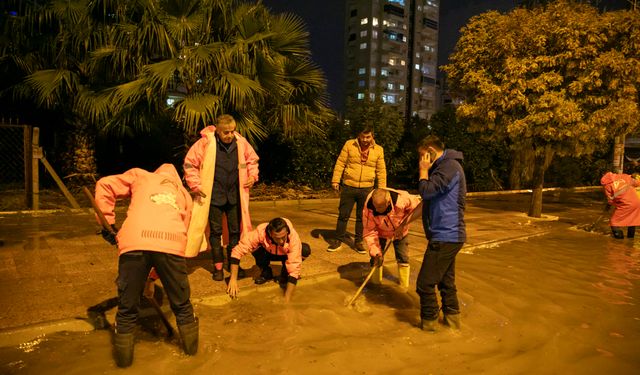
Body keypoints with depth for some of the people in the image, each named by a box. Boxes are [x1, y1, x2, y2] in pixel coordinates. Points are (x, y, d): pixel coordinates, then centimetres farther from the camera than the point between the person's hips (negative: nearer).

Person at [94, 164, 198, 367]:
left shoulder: (140, 175, 30)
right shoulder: (184, 194, 33)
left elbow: (104, 185, 19)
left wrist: (108, 222, 23)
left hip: (134, 242, -1)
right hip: (172, 245, 1)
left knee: (127, 308, 18)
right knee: (181, 304, 22)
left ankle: (123, 357, 32)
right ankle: (191, 346, 38)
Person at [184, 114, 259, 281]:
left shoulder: (241, 142, -2)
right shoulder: (205, 143, -11)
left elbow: (252, 159, 15)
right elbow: (190, 163, -3)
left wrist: (252, 176, 0)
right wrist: (196, 185, -9)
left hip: (235, 196, 3)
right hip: (214, 197, -3)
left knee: (235, 230, 11)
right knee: (216, 232, 7)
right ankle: (218, 266, 20)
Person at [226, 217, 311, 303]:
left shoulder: (293, 237, -39)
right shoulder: (260, 232, -37)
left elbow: (294, 269, -40)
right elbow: (237, 250, -35)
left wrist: (287, 299, -45)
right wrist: (233, 279, -39)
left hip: (285, 255, 0)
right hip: (268, 252, 1)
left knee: (305, 250, -31)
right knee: (256, 248, -33)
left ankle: (285, 273, -4)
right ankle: (266, 272, -3)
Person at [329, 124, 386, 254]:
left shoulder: (378, 150, 3)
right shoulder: (349, 145, -1)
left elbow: (381, 171, 7)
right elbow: (340, 163, 1)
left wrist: (382, 188, 4)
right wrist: (335, 180, -5)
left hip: (367, 189, 1)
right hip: (348, 187, -1)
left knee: (362, 217, 10)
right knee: (343, 215, 7)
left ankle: (358, 242, 24)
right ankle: (338, 240, 20)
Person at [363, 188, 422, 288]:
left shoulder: (401, 199, -41)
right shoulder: (369, 208, -35)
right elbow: (369, 231, -24)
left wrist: (403, 224, -31)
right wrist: (374, 249, -30)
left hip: (400, 232, 0)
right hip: (380, 232, 0)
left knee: (403, 258, 3)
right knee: (376, 257, -5)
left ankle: (404, 286, 25)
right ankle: (375, 283, 19)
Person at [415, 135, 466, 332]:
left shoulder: (450, 166, -16)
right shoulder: (444, 166, 17)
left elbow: (426, 191, -23)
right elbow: (429, 194, 22)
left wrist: (424, 171, -10)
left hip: (445, 235, -11)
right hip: (449, 234, 11)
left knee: (425, 282, -2)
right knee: (446, 280, 19)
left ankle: (429, 321, 13)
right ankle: (452, 317, 32)